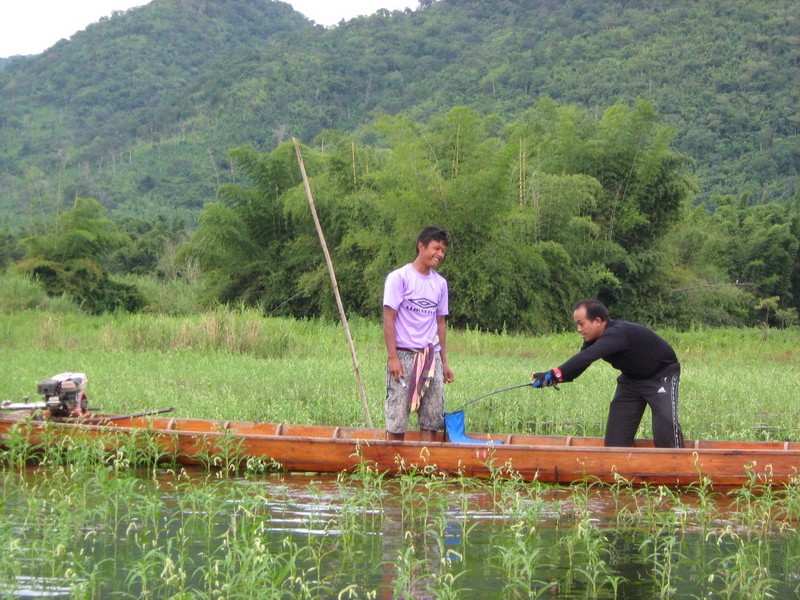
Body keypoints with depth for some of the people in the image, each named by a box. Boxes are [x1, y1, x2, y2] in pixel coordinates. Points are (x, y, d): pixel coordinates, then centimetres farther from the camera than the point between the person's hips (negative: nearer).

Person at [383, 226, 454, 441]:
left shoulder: (440, 283, 14)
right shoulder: (399, 277, -3)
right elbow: (389, 318, -7)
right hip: (404, 355, -5)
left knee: (432, 420, 1)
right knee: (397, 422, -5)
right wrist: (393, 357, -14)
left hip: (431, 357, 5)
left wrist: (444, 362, 15)